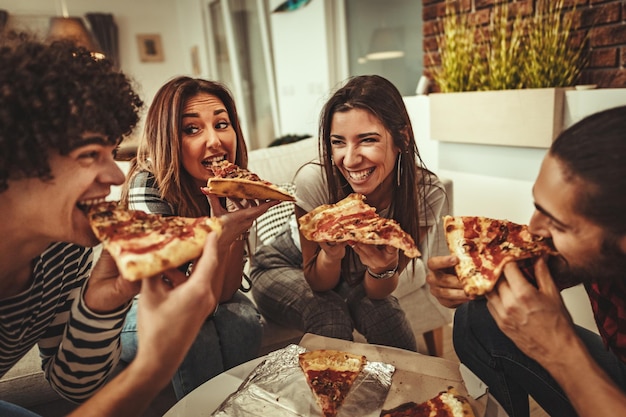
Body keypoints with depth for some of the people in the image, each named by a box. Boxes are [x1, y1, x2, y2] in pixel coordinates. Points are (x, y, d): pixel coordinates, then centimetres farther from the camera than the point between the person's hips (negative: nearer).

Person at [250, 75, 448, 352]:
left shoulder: (427, 192, -25)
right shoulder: (314, 180, -32)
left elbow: (377, 292, -15)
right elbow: (317, 283, -17)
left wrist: (384, 266, -37)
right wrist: (330, 255, -38)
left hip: (355, 279, 2)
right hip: (284, 267, -1)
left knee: (384, 313, -25)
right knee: (331, 317, -28)